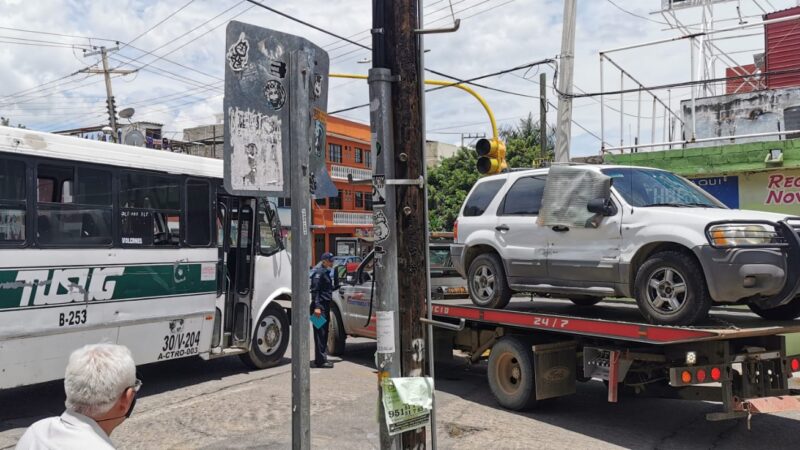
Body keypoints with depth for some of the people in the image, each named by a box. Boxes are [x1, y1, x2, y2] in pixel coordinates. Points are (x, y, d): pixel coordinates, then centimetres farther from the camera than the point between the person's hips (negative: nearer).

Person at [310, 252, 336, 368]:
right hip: (320, 306, -10)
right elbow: (315, 290, -18)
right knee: (320, 333, -8)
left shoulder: (326, 272, 19)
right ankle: (320, 360, -6)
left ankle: (321, 359, 20)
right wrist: (316, 307, -24)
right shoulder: (318, 272, -11)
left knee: (324, 333, 13)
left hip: (325, 306, 10)